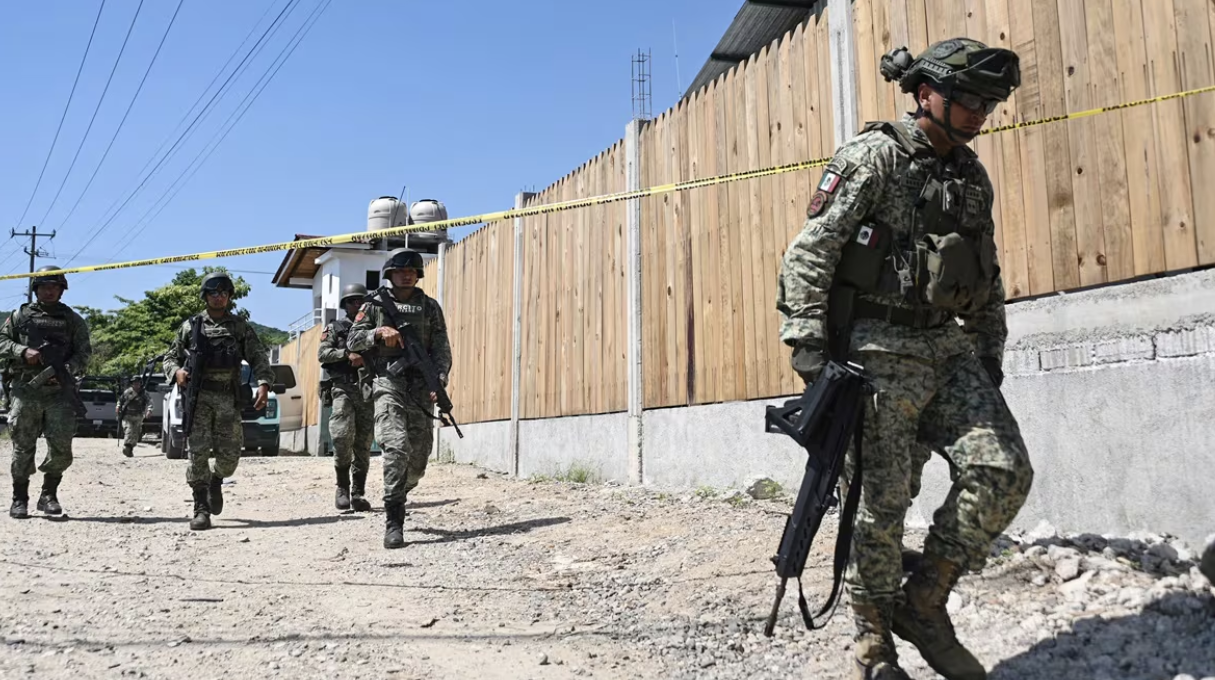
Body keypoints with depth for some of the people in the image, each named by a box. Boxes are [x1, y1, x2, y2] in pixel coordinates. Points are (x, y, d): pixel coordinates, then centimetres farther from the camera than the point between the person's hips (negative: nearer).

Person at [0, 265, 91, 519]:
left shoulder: (72, 320, 10)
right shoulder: (20, 315, 11)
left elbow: (84, 352, 4)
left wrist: (65, 370, -13)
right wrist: (23, 351, -9)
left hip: (59, 392, 0)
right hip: (25, 390, 0)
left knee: (61, 448, -4)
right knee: (23, 447, 3)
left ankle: (49, 495, 12)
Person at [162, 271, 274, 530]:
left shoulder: (240, 327, 11)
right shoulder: (191, 325, 10)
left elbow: (258, 358, 4)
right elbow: (171, 357, 14)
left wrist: (264, 384, -13)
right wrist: (177, 372, -9)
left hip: (229, 399, 1)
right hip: (199, 397, -1)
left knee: (229, 455, 2)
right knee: (199, 452, -8)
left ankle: (216, 481, 35)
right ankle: (201, 508, -3)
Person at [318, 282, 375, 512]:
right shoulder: (335, 327, 12)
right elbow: (322, 353, 0)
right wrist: (347, 354, -13)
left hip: (367, 391, 2)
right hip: (343, 388, -2)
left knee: (363, 444, 0)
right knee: (343, 437, -17)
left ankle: (358, 493, 5)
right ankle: (342, 487, -1)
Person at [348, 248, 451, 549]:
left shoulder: (430, 306, 13)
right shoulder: (375, 304, 10)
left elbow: (441, 349, 6)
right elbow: (352, 341, 5)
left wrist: (440, 378, -11)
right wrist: (379, 332, -13)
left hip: (420, 385, 3)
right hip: (387, 381, -3)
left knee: (418, 458, 4)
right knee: (397, 446, -21)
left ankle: (397, 494, 36)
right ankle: (393, 522, -19)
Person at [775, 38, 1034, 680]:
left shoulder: (973, 175, 16)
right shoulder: (873, 156, -5)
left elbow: (990, 278, 24)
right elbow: (809, 252, -12)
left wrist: (990, 354, 18)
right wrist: (808, 342, -19)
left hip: (952, 349, 7)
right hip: (880, 351, -6)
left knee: (1004, 471, -7)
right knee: (880, 502, -3)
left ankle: (923, 601, 10)